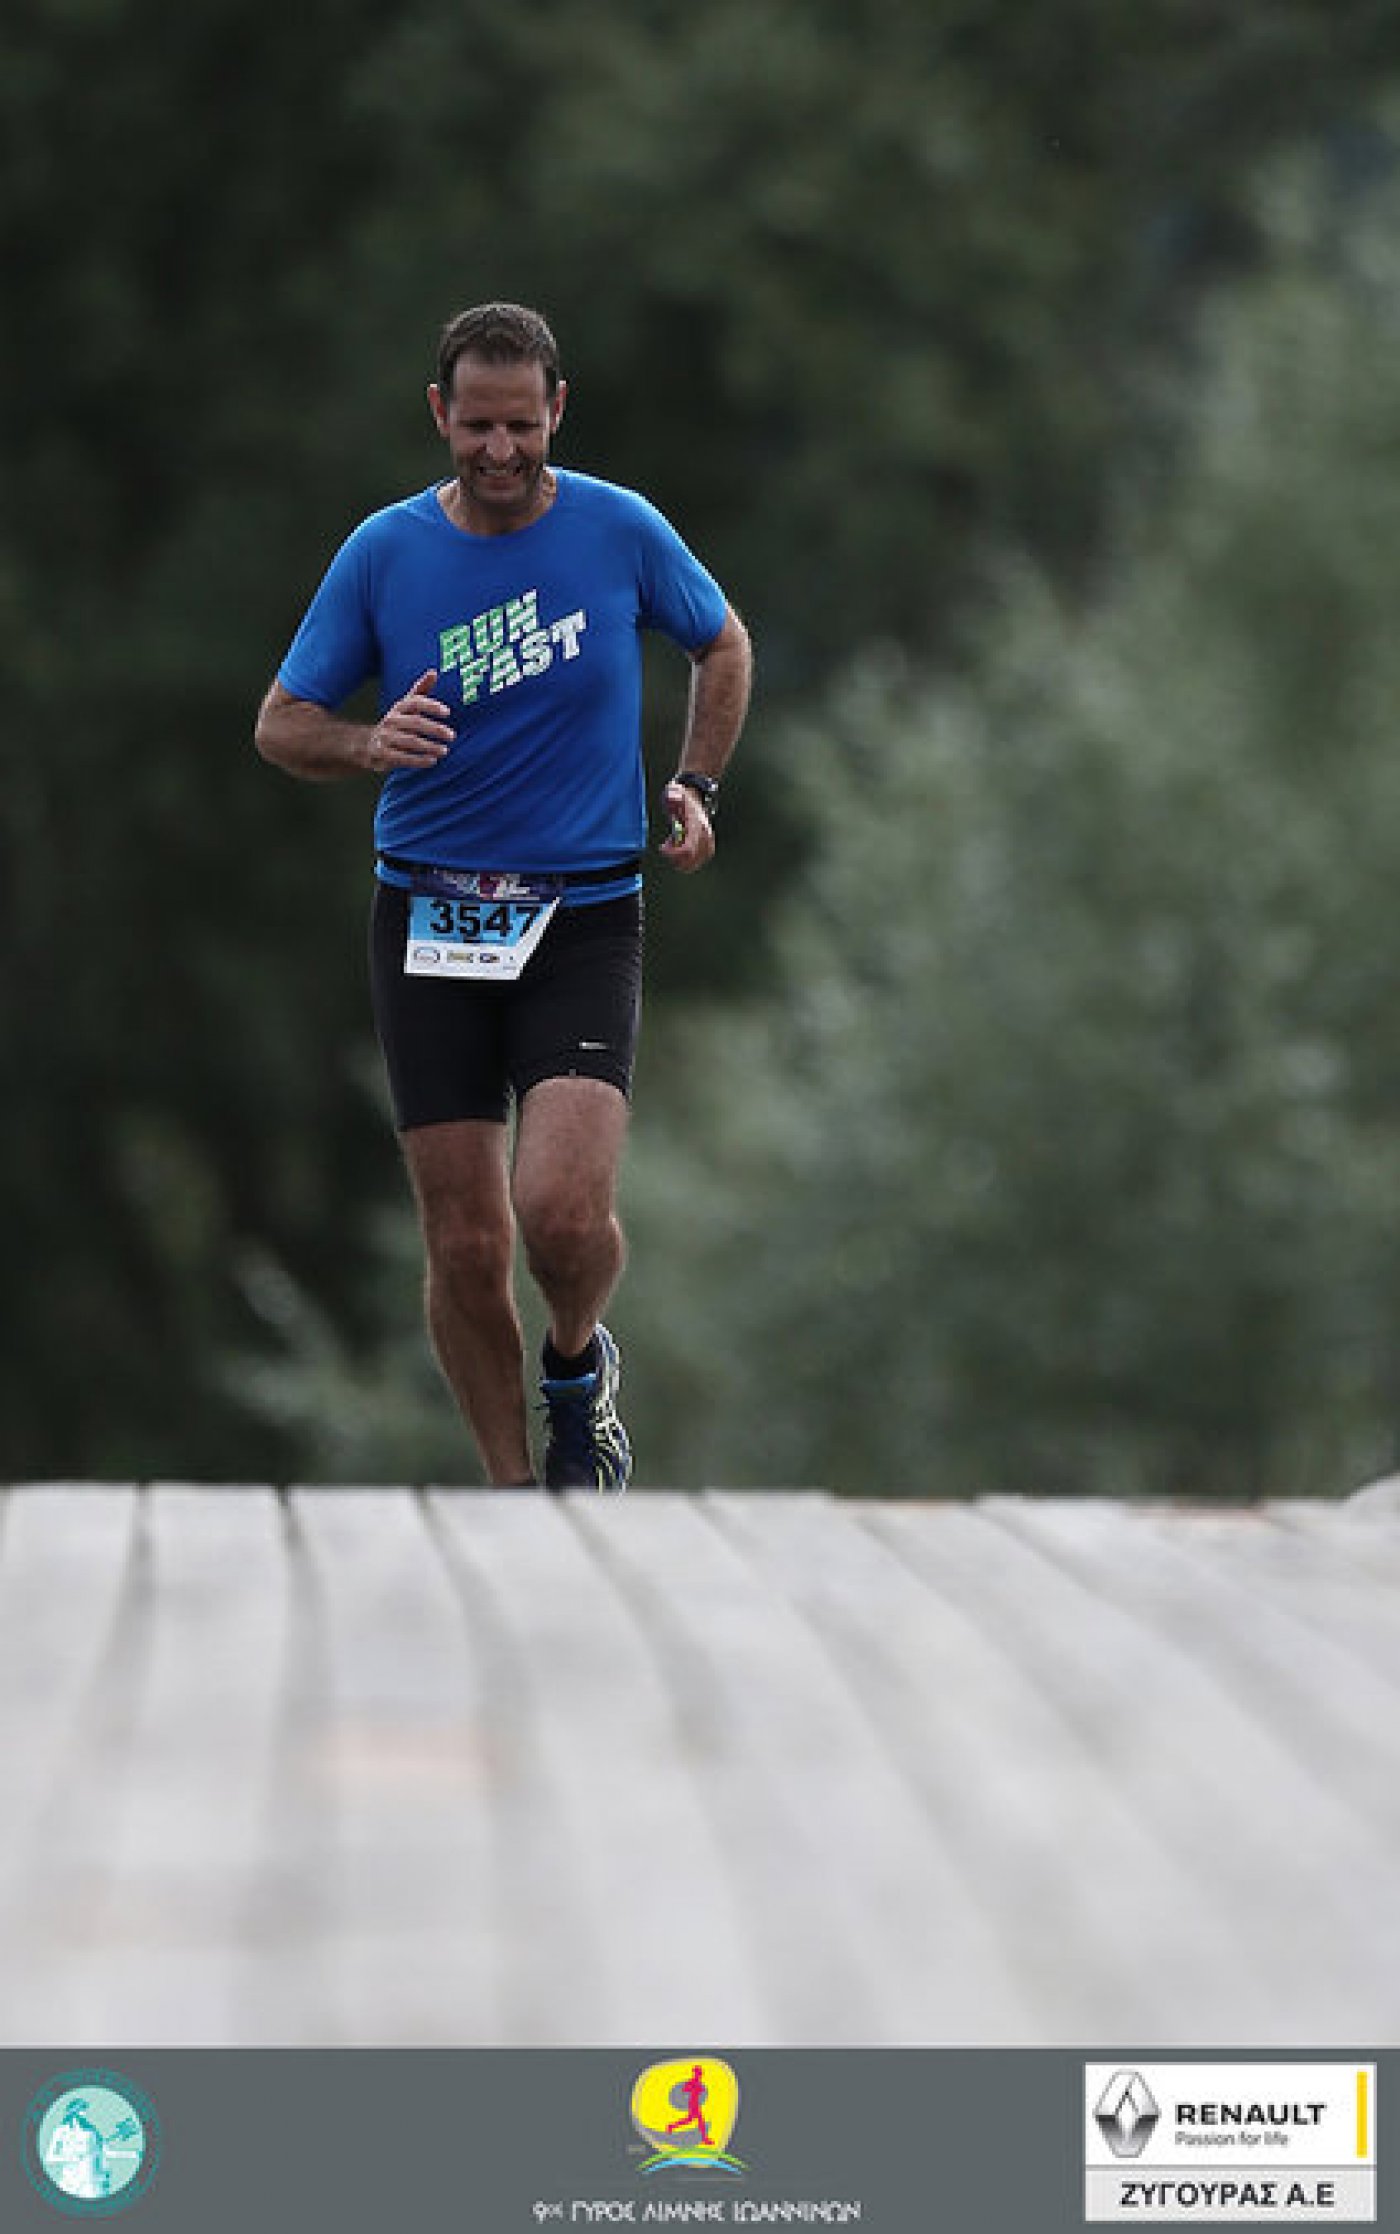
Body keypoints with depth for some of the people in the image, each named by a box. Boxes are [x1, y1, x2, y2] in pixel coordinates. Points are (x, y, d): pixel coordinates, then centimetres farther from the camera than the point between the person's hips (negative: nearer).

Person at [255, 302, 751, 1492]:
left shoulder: (622, 530, -2)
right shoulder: (383, 551, -1)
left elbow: (723, 644, 18)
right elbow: (282, 724, 5)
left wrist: (697, 786, 5)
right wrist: (371, 745, -16)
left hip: (586, 914, -1)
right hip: (429, 923, 1)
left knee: (564, 1213, -20)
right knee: (465, 1245, -2)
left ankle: (580, 1363, 14)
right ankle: (512, 1484, 17)